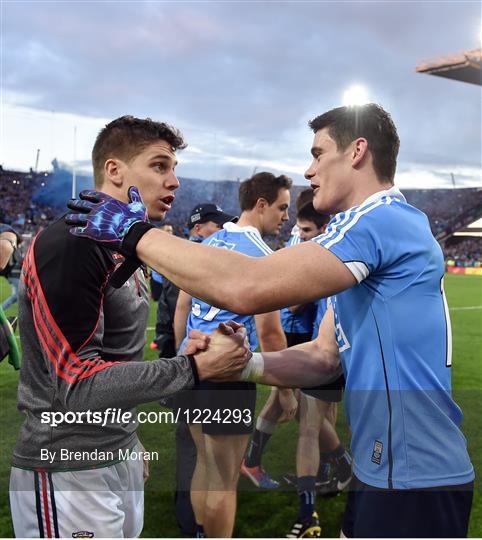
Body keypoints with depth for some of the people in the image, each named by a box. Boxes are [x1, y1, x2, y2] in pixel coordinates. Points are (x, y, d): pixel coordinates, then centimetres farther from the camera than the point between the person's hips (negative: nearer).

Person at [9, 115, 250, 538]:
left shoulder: (125, 250, 9)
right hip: (67, 471, -8)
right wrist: (193, 368, -23)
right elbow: (77, 383, -24)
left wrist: (128, 440, 17)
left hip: (121, 461, 8)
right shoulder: (71, 245, -20)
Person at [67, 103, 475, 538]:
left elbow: (246, 287, -31)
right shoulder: (381, 225, 14)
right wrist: (245, 364, -6)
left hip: (412, 479, -9)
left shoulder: (383, 219, -19)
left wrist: (136, 233, -20)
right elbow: (324, 356, 10)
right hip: (383, 469, 9)